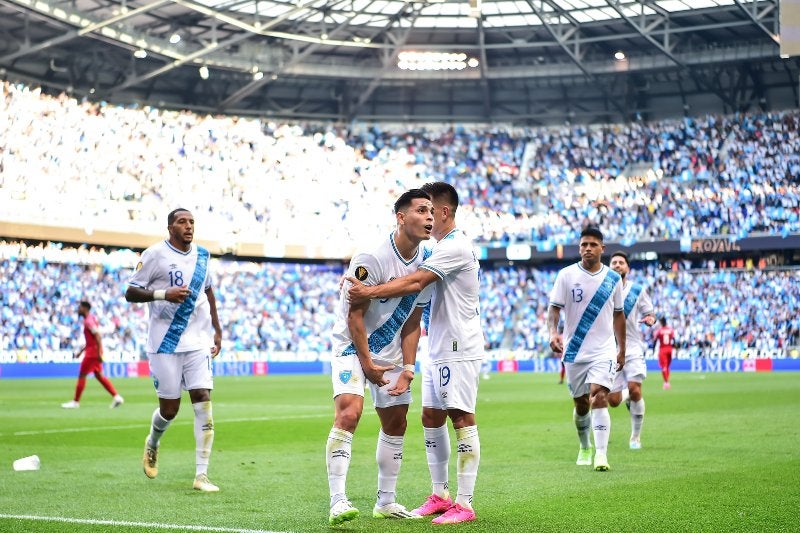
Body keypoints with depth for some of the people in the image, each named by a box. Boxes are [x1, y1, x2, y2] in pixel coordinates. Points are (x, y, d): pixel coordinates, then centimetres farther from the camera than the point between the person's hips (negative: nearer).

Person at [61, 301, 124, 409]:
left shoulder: (89, 321, -14)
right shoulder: (90, 320, 17)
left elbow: (98, 337, -22)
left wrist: (99, 353, -26)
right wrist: (81, 351, 26)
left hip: (92, 352, -10)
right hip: (93, 351, 10)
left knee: (82, 375, -3)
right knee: (99, 375, 10)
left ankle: (75, 401, 3)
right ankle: (116, 397, 5)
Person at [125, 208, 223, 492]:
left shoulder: (201, 255, 10)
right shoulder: (155, 254, -6)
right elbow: (130, 292, -6)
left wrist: (216, 330, 20)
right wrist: (164, 293, -22)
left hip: (198, 341, 4)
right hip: (165, 343, -4)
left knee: (203, 402, -9)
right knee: (169, 409, 1)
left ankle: (201, 475, -7)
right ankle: (152, 444, 37)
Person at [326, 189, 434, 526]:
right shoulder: (371, 258, -22)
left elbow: (412, 322, 4)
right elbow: (355, 314, -18)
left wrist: (408, 368, -4)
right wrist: (367, 364, -17)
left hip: (390, 353, 7)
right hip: (352, 347, -7)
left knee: (396, 423, 10)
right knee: (349, 413, -23)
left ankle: (386, 502, 22)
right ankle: (338, 501, -23)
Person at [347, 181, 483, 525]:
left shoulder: (456, 246, -15)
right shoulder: (439, 248, 17)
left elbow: (415, 283, -24)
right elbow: (419, 285, 18)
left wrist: (369, 292, -25)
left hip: (459, 349, -10)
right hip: (438, 349, 10)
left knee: (461, 419, -8)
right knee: (431, 418, 11)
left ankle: (465, 504, -7)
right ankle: (440, 495, 19)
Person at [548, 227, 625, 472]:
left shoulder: (613, 278, 4)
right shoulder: (566, 275, -2)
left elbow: (618, 315, 13)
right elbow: (554, 307, -7)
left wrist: (622, 349, 13)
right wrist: (553, 332, -26)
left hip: (604, 351, 0)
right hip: (574, 351, 0)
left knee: (599, 399, -18)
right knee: (581, 405, 11)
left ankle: (601, 454, -21)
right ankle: (585, 447, 35)